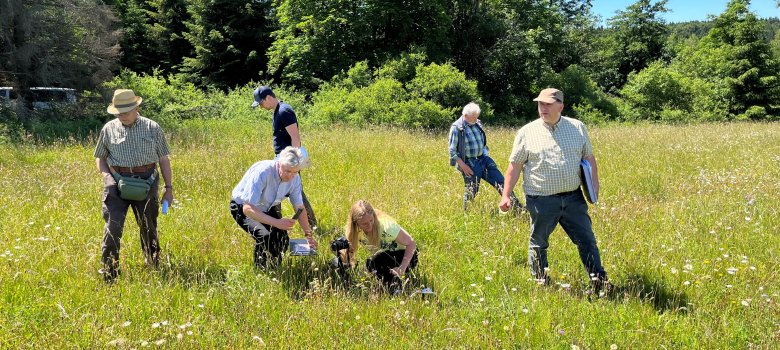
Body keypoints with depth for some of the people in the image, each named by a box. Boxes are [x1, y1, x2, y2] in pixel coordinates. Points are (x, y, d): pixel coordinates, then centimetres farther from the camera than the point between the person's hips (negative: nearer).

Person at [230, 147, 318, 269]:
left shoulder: (295, 178, -16)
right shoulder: (262, 172, -36)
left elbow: (300, 208, -4)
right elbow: (248, 208, -39)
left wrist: (308, 234, -14)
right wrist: (276, 222, -46)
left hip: (267, 208, 6)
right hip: (242, 207, -5)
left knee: (282, 239, -10)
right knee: (265, 236, -27)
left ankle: (274, 269, 20)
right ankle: (261, 270, 0)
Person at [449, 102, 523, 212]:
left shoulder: (477, 124, 6)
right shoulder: (456, 128, -13)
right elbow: (452, 151, -13)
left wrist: (486, 156, 12)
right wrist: (463, 166, -16)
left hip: (483, 159, 6)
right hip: (469, 163, -6)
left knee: (501, 181, 2)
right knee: (471, 191, 1)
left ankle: (517, 207, 5)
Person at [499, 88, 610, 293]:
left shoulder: (578, 128, 7)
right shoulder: (527, 132, 0)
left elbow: (589, 158, 14)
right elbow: (515, 165, 1)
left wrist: (594, 185, 4)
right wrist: (506, 195, -4)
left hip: (573, 197, 2)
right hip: (541, 201, -2)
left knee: (587, 240, 4)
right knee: (538, 243, 10)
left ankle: (599, 280, 12)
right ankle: (540, 281, 27)